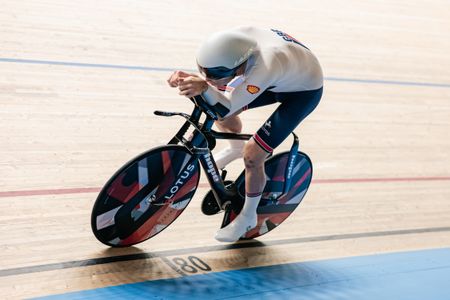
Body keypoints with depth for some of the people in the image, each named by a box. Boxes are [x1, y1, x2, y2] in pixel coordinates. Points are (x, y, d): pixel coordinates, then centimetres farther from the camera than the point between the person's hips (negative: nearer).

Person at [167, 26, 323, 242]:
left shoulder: (266, 67, -46)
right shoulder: (237, 38, -29)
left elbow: (227, 107, -38)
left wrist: (204, 87, -54)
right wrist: (189, 78, -35)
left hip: (304, 92, -7)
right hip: (280, 78, 7)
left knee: (252, 156, -11)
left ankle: (248, 218, 15)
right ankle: (236, 148, 42)